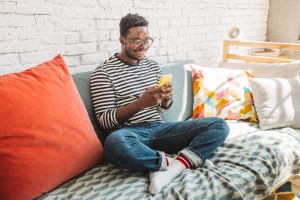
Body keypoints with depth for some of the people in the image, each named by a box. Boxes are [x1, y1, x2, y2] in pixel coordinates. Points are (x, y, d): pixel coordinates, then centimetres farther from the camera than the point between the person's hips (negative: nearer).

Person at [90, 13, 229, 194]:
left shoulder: (153, 65, 14)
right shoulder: (103, 72, -3)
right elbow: (105, 120, -9)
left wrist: (167, 99, -7)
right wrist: (141, 102, -22)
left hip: (159, 128, 5)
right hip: (130, 132, -5)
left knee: (220, 125, -11)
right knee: (115, 143, -43)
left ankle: (173, 168, -28)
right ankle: (171, 162, -19)